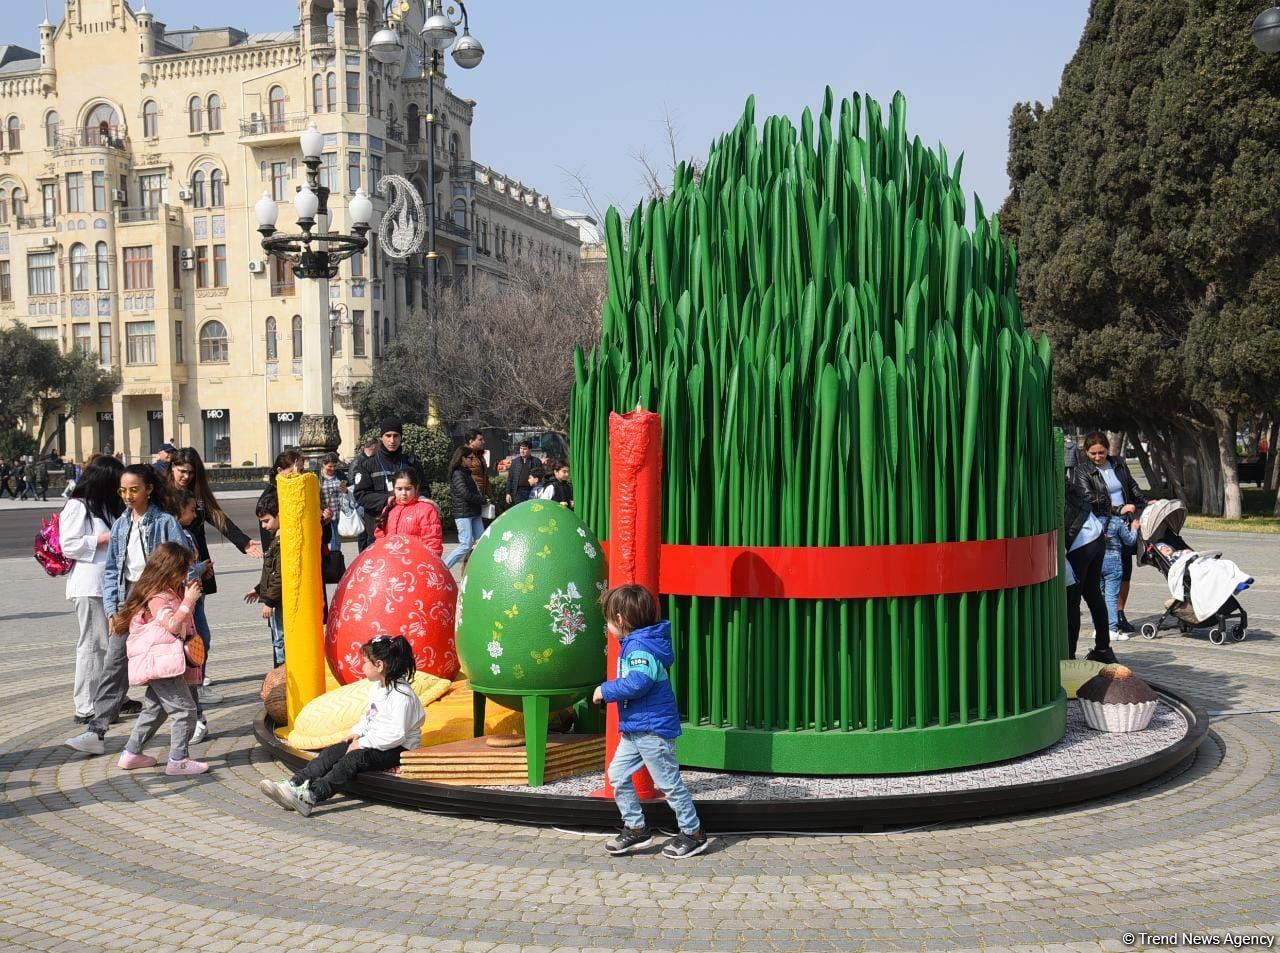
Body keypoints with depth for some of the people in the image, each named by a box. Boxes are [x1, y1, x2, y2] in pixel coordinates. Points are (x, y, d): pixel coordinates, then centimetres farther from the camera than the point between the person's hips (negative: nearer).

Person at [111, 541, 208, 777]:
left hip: (161, 662, 11)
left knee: (156, 709, 21)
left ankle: (132, 753, 29)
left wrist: (190, 594, 15)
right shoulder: (157, 597, -14)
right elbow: (173, 624, -24)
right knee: (185, 709, -10)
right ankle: (178, 760, -7)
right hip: (160, 660, -11)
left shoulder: (170, 593, 17)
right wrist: (189, 600, -23)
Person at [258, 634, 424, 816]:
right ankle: (292, 785, -22)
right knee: (332, 753, -10)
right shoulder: (376, 686, 11)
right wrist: (357, 733, 3)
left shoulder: (401, 695, -21)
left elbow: (397, 734, -26)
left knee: (353, 758, -31)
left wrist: (363, 743, -21)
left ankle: (310, 797, -44)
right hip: (375, 741, 10)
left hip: (399, 749, -9)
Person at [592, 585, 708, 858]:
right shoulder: (633, 642, 11)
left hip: (652, 728, -10)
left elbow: (638, 682, -33)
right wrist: (609, 692, 16)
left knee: (669, 782, 0)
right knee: (618, 774, 12)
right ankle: (635, 829, 20)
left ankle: (693, 834, 13)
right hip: (635, 729, 10)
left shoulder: (640, 646, -21)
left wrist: (606, 690, -22)